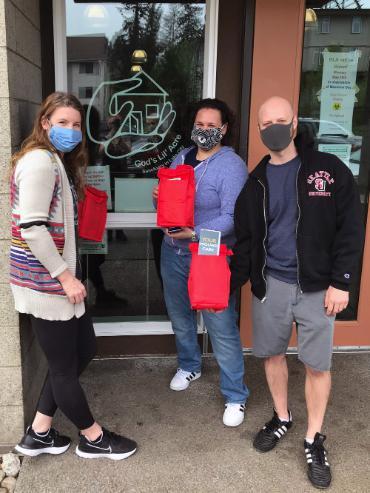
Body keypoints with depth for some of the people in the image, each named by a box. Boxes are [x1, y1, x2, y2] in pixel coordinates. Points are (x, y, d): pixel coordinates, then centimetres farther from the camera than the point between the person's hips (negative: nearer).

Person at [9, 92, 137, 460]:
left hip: (58, 276, 10)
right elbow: (31, 227, -23)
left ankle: (38, 434, 29)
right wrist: (65, 276, -19)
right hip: (46, 281, -10)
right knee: (64, 365, 7)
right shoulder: (39, 160, -16)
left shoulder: (58, 162, 15)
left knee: (83, 349, 17)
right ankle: (93, 438, 26)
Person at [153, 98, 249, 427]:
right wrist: (158, 198, -6)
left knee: (222, 328, -2)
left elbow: (231, 217, -19)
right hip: (173, 252, 7)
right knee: (180, 316, 21)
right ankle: (189, 365, 47)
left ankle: (236, 396, 14)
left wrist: (194, 233, -30)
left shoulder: (232, 165, -11)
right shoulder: (180, 159, 10)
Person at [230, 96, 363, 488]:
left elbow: (349, 229, -5)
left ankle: (314, 440, 25)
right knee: (272, 353, 14)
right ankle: (281, 418, 38)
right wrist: (229, 284, 1)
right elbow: (245, 240, 7)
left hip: (316, 285, -3)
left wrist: (340, 282, -11)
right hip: (270, 283, 3)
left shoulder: (329, 170, -4)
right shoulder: (256, 182, 5)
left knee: (317, 364, 5)